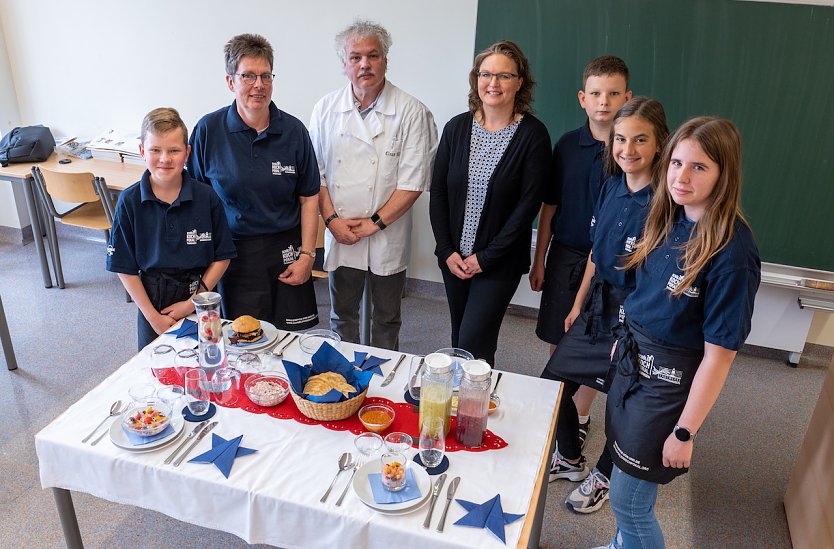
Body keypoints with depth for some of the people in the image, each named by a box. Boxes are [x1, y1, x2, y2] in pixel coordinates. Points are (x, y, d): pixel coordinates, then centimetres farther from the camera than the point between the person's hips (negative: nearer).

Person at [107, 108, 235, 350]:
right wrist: (152, 316, -9)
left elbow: (222, 257, -4)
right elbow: (125, 267, -5)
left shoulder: (206, 197, -9)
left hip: (200, 298, 0)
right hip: (152, 301, 0)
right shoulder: (129, 201, -9)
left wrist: (192, 302, -10)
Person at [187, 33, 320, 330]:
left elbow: (309, 197, 2)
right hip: (235, 253, -1)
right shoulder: (208, 129, -5)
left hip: (286, 251, 1)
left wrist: (306, 255, -3)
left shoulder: (293, 130, -2)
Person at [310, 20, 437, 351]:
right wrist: (331, 219, -8)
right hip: (339, 235, 3)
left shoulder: (411, 112, -8)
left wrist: (375, 223, -14)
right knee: (342, 315, 17)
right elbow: (315, 170, 4)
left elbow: (413, 180, -11)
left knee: (386, 319, 14)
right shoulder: (326, 109, 2)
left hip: (387, 238, -2)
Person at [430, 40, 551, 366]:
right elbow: (438, 193, 3)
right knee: (459, 340, 16)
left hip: (499, 262, -4)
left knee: (473, 346, -5)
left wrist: (486, 257, -13)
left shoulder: (533, 135, -9)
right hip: (454, 258, 4)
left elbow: (528, 205, -12)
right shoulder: (457, 128, 2)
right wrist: (447, 251, -4)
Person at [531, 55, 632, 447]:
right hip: (564, 254, 3)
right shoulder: (567, 145, 0)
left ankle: (579, 417, 27)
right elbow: (550, 206, 5)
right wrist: (539, 260, 5)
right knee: (557, 341, 12)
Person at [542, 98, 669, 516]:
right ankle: (570, 459, 39)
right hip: (597, 305, 7)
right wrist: (578, 305, 13)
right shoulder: (612, 186, 1)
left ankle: (604, 477, 40)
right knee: (553, 383, 13)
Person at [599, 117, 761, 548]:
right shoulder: (667, 219, -1)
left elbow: (719, 354, -20)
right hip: (633, 361, 7)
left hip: (670, 380, -6)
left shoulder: (731, 251, -23)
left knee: (628, 501, 7)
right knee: (623, 482, 22)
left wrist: (685, 432, -15)